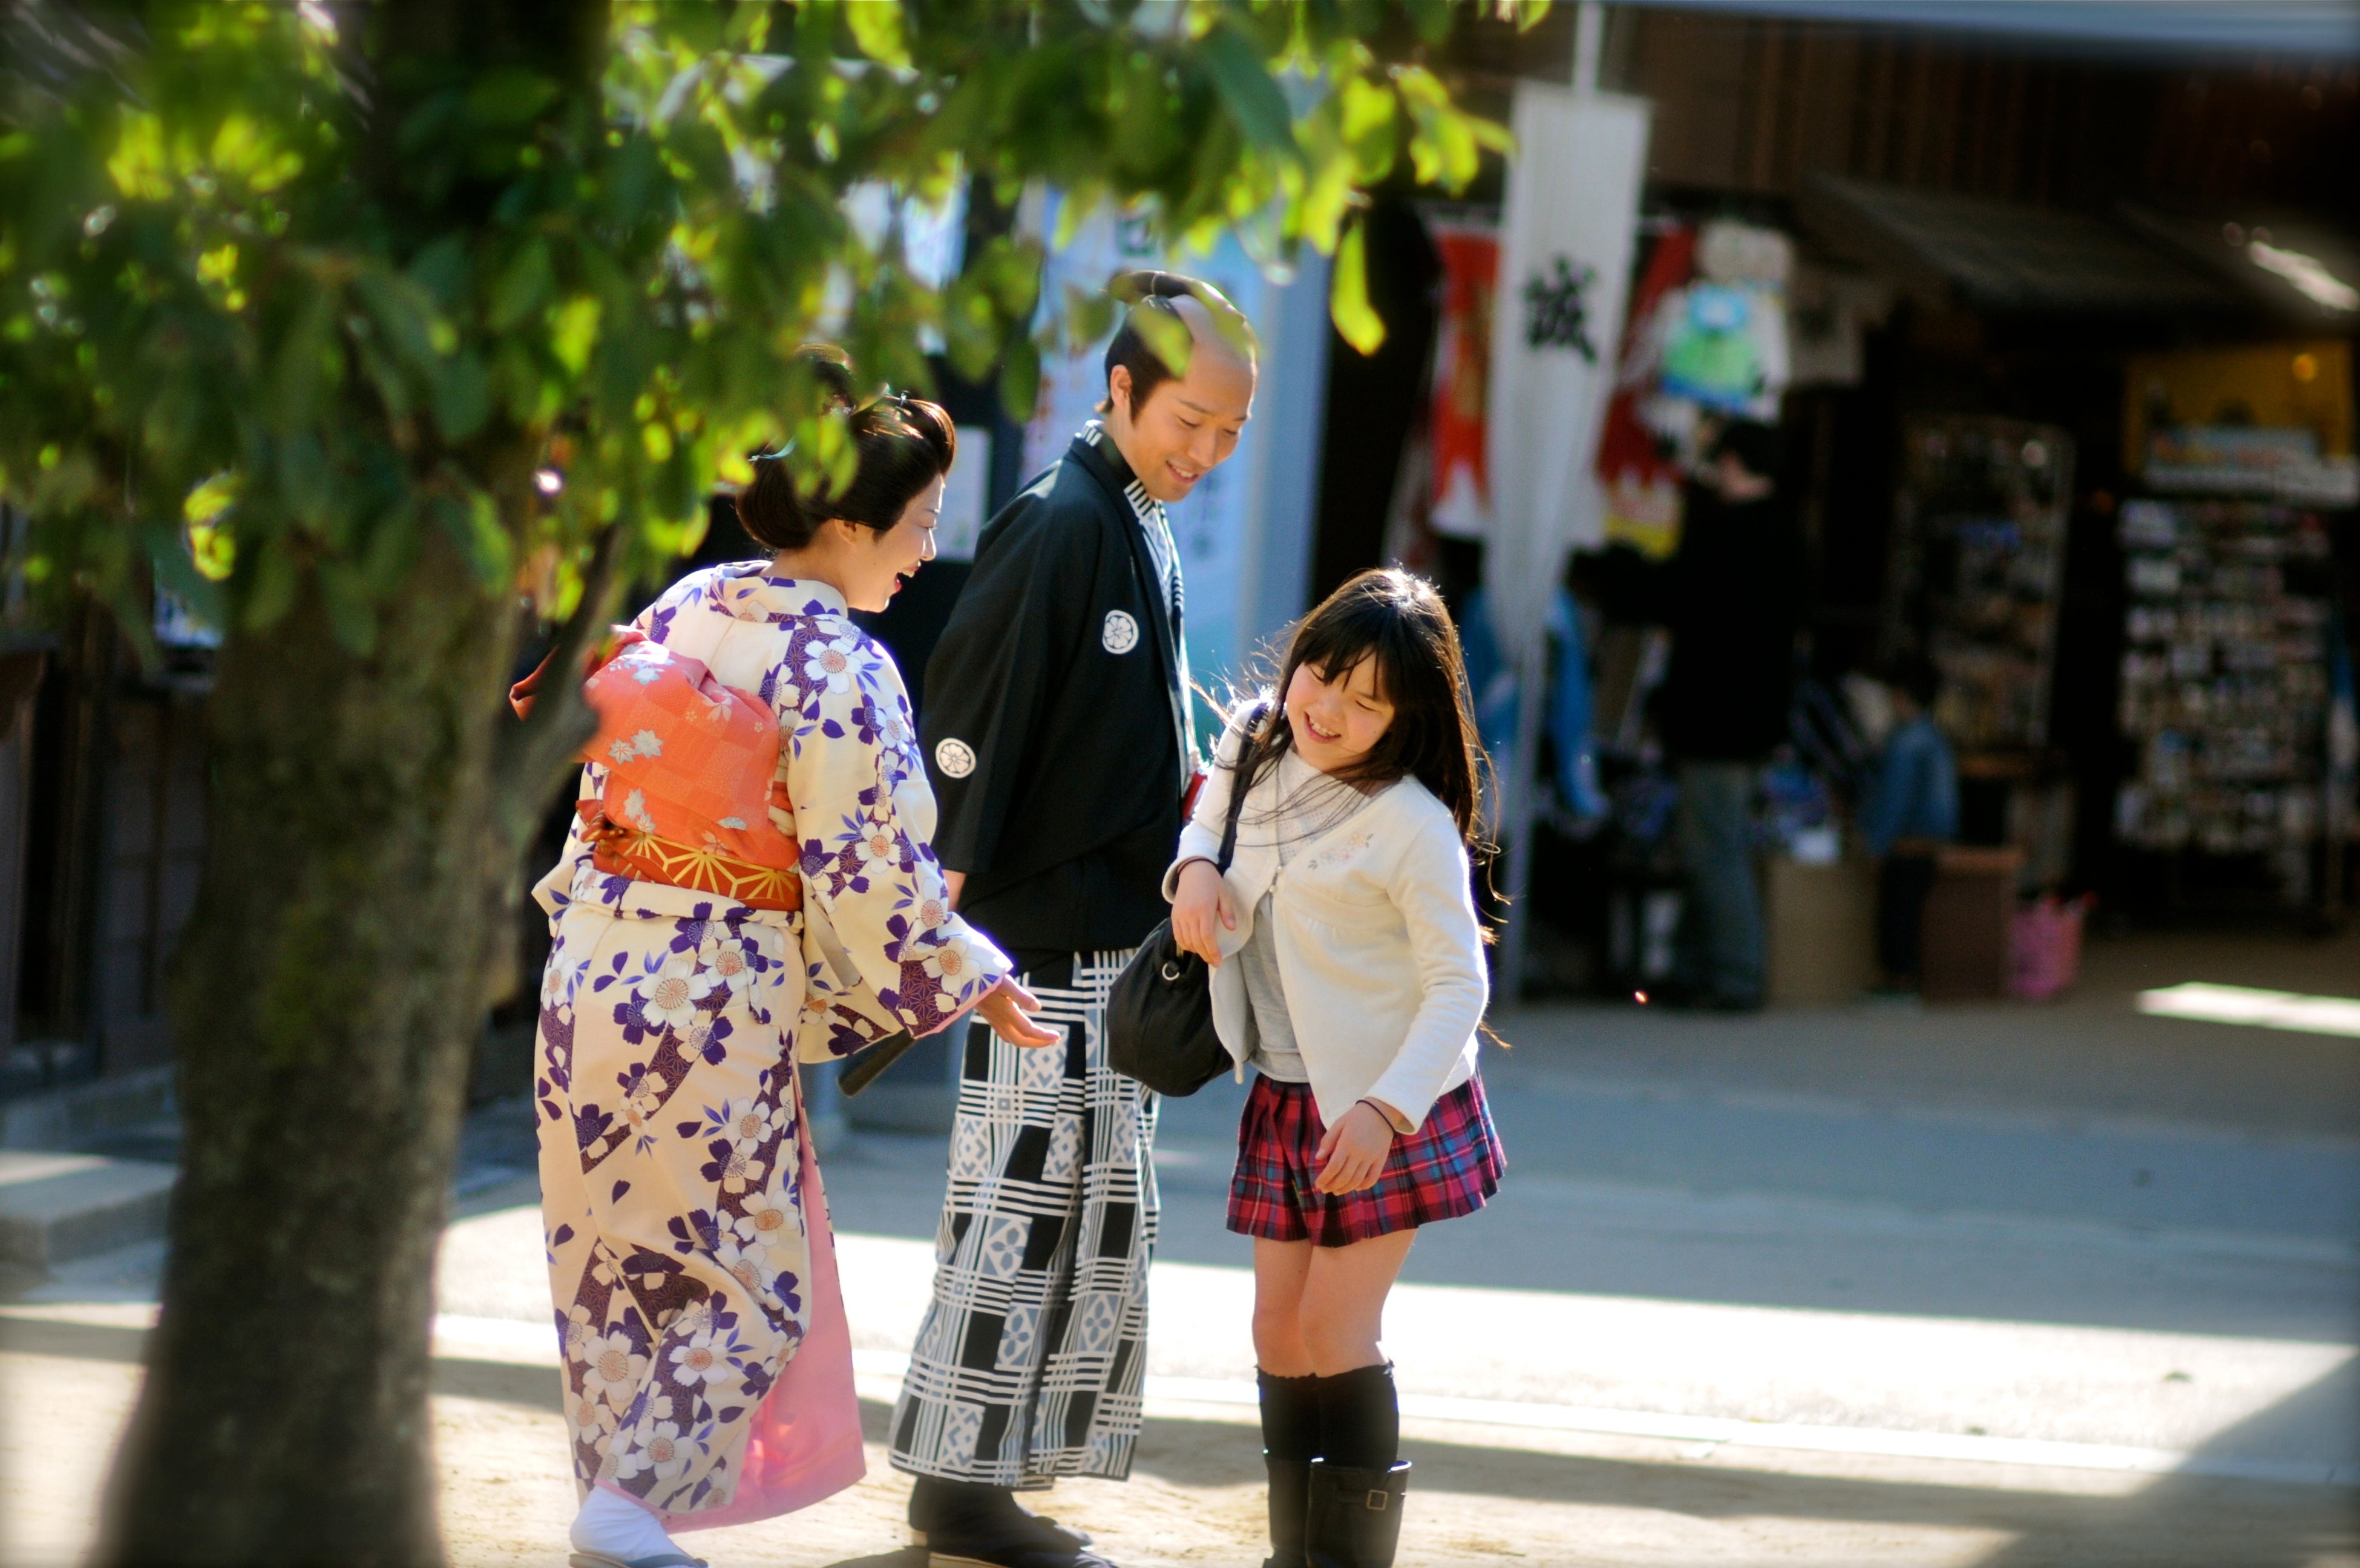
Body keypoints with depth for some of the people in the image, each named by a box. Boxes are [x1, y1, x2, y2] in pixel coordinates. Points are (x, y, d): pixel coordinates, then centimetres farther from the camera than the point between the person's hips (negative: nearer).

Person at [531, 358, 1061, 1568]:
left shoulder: (683, 608, 6)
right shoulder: (838, 667, -16)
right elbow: (867, 876, -14)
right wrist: (973, 981, 0)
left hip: (596, 962, 7)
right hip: (713, 997, -7)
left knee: (616, 1250, 16)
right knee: (737, 1277, 5)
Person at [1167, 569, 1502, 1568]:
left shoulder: (1410, 824, -21)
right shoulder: (1253, 748, 0)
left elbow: (1459, 984, -18)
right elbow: (1210, 813, 22)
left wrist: (1386, 1107, -27)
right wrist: (1194, 865, -2)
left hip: (1391, 1104, -7)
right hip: (1285, 1099, 7)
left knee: (1334, 1327, -8)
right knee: (1279, 1325, 9)